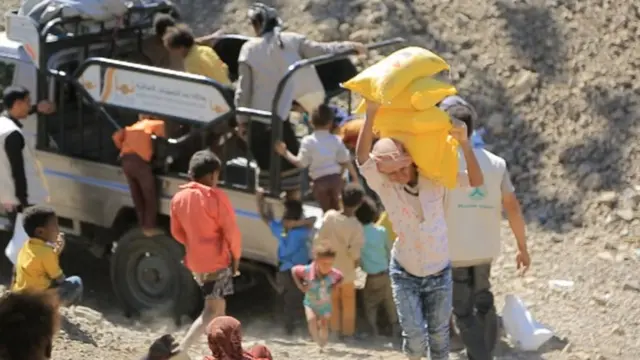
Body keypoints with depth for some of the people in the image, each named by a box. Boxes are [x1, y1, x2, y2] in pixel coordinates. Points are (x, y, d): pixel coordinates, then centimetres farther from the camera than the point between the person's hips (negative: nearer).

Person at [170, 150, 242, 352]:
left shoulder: (179, 197, 3)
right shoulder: (216, 196, -16)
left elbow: (177, 232, 10)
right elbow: (231, 231, -15)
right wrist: (236, 256, -2)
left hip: (195, 262, 7)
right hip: (217, 261, -7)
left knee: (217, 306, 24)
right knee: (212, 311, -5)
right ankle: (181, 350, -20)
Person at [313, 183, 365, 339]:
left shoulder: (330, 216, -19)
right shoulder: (356, 226, -25)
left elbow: (318, 239, -14)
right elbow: (355, 252, -23)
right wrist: (356, 261, -1)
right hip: (347, 269, -2)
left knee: (333, 300, 21)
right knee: (348, 302, 19)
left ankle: (334, 330, 28)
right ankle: (347, 332, 26)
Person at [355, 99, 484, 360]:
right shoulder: (384, 186, -17)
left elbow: (476, 181, -16)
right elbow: (362, 158, -35)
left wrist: (464, 142, -30)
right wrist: (371, 113, -45)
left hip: (439, 272, 1)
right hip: (405, 273, -1)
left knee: (439, 334, 10)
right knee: (414, 334, -5)